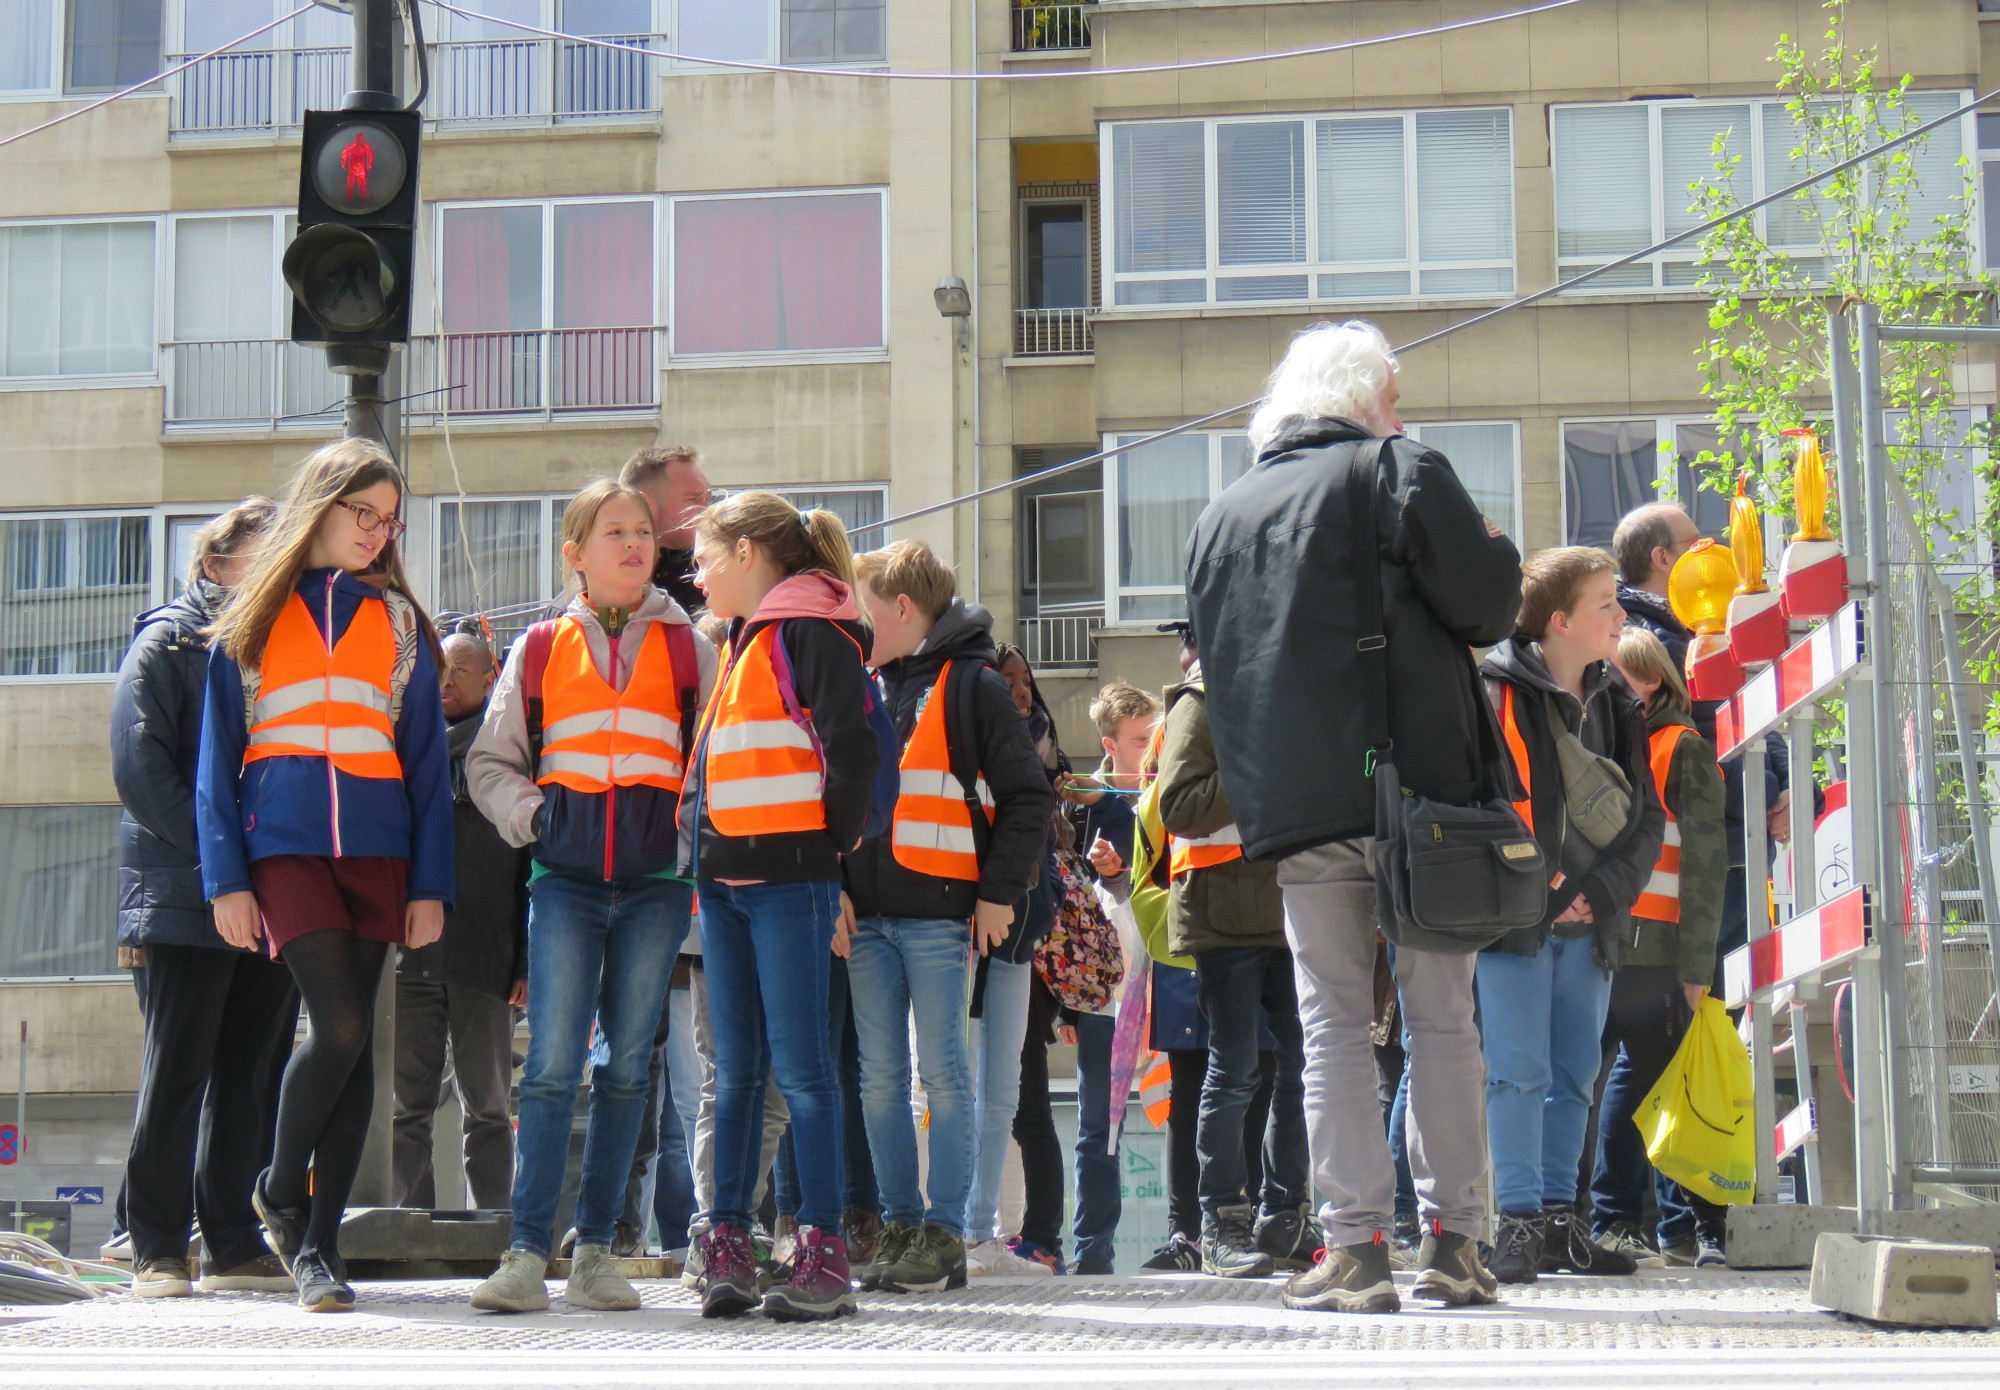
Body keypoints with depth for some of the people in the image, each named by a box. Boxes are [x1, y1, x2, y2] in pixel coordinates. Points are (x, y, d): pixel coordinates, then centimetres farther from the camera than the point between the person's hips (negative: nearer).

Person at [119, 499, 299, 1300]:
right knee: (176, 1070, -3)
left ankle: (235, 1243, 10)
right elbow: (140, 768, -8)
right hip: (183, 899, -5)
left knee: (253, 1075, 5)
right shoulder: (167, 642, 2)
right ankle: (157, 1248, 2)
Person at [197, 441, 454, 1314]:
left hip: (377, 848, 3)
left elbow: (427, 759, 12)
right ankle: (280, 1189, 6)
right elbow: (219, 754, 7)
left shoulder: (398, 621, 14)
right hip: (285, 843, -3)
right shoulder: (255, 617, 9)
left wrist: (430, 882, 3)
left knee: (353, 1038, 0)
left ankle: (317, 1243, 7)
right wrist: (226, 876, -2)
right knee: (340, 1024, -17)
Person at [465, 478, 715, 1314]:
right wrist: (530, 814, -1)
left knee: (626, 1067, 3)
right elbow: (489, 763, 15)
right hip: (565, 877, -1)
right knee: (552, 1063, -9)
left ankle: (594, 1253, 10)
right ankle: (527, 1254, -8)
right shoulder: (539, 650, 10)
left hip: (655, 879, 1)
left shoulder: (687, 648, 10)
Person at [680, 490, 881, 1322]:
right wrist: (698, 851, 17)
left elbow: (853, 752, -16)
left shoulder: (811, 632, -8)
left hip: (788, 879, -9)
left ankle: (824, 1252, -4)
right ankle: (728, 1242, 11)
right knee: (737, 1067, 9)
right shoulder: (743, 642, 20)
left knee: (800, 1065, -7)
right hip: (725, 880, 9)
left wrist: (831, 856, -10)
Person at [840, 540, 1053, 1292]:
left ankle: (944, 1237, -1)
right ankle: (899, 1226, 12)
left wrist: (999, 891, -9)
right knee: (880, 1076, 6)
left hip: (939, 913, -6)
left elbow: (1027, 795, -3)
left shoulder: (972, 685, -2)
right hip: (867, 914, 6)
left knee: (942, 1071, -4)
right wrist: (835, 886, 6)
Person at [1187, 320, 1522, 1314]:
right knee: (1441, 1016, 4)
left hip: (1294, 808, 3)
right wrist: (1498, 552, 15)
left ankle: (1355, 1246, -3)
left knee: (1332, 1019, 3)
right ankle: (1451, 1240, 5)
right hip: (1415, 786, -3)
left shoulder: (1220, 513, 15)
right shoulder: (1401, 472, 0)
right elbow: (1486, 605, -4)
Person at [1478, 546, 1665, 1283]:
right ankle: (1519, 1220, -4)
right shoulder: (1498, 692, -9)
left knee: (1576, 1074, 9)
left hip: (1590, 920, 6)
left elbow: (1647, 815, 10)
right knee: (1519, 1071, -7)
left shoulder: (1616, 702, 11)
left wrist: (1600, 894, -4)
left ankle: (1560, 1217, 16)